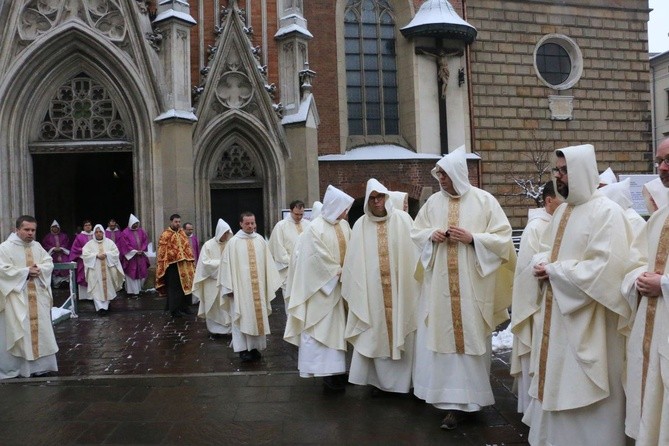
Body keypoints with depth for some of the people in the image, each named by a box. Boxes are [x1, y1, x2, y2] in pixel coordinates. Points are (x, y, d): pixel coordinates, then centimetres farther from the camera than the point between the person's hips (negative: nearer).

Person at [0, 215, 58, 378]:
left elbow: (49, 263, 9)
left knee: (41, 328, 8)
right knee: (19, 331, -2)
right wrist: (27, 272, -18)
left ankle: (41, 364, 18)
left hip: (37, 296, 5)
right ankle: (15, 367, 9)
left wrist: (39, 269, -12)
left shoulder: (37, 246, 9)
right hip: (17, 297, -5)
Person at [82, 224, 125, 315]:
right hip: (95, 270, -1)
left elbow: (116, 252, 0)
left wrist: (106, 254, -16)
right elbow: (85, 254, -5)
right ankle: (100, 307, -11)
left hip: (107, 270, 1)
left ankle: (105, 306, 12)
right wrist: (96, 255, -17)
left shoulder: (109, 242, 8)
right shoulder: (89, 244, 6)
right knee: (97, 288, -7)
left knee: (107, 287, 3)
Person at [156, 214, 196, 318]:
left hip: (184, 265, 7)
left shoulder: (182, 233, 13)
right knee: (174, 288, -4)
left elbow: (187, 247, 17)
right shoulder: (166, 235, -7)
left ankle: (183, 307, 22)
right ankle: (175, 310, 2)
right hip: (172, 265, -6)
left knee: (184, 286, 11)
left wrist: (190, 260, 11)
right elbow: (163, 251, -10)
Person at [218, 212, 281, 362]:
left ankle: (255, 347, 19)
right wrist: (230, 287, -10)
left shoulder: (260, 240, 4)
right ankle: (243, 349, 5)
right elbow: (227, 265, -6)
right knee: (243, 317, -1)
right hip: (240, 286, -3)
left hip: (258, 286, 4)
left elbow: (268, 263, 7)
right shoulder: (233, 242, -5)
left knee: (258, 315, 8)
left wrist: (271, 283, 5)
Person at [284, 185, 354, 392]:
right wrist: (340, 273, -10)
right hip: (323, 286, -7)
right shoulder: (315, 228, -14)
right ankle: (328, 373, 6)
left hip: (339, 285, 7)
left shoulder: (344, 225, 6)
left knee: (338, 328, 11)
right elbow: (320, 258, -15)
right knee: (323, 328, 0)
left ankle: (337, 369, 19)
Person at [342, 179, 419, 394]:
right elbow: (355, 261, 4)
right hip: (373, 289, 1)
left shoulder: (402, 219, 0)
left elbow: (415, 251, 0)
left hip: (400, 287, -1)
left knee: (401, 331, 5)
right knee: (376, 333, 5)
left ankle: (403, 379, 17)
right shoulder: (361, 225, 3)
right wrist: (352, 287, 3)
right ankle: (378, 379, 16)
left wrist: (418, 281, -3)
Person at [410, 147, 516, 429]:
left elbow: (503, 237, -4)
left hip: (471, 284, -3)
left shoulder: (484, 200, -3)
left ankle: (462, 400, 9)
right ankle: (454, 399, 19)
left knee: (469, 339, 1)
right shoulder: (434, 201, 8)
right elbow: (416, 232, 15)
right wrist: (431, 235, -6)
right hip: (439, 283, 4)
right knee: (441, 338, 5)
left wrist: (472, 238, -16)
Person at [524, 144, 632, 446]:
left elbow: (605, 267, -24)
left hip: (587, 319, -8)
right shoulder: (563, 210, 12)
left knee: (584, 387, 3)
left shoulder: (606, 211, -15)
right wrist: (542, 264, -4)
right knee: (557, 381, 17)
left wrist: (554, 271, -18)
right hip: (558, 310, 9)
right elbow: (547, 248, 20)